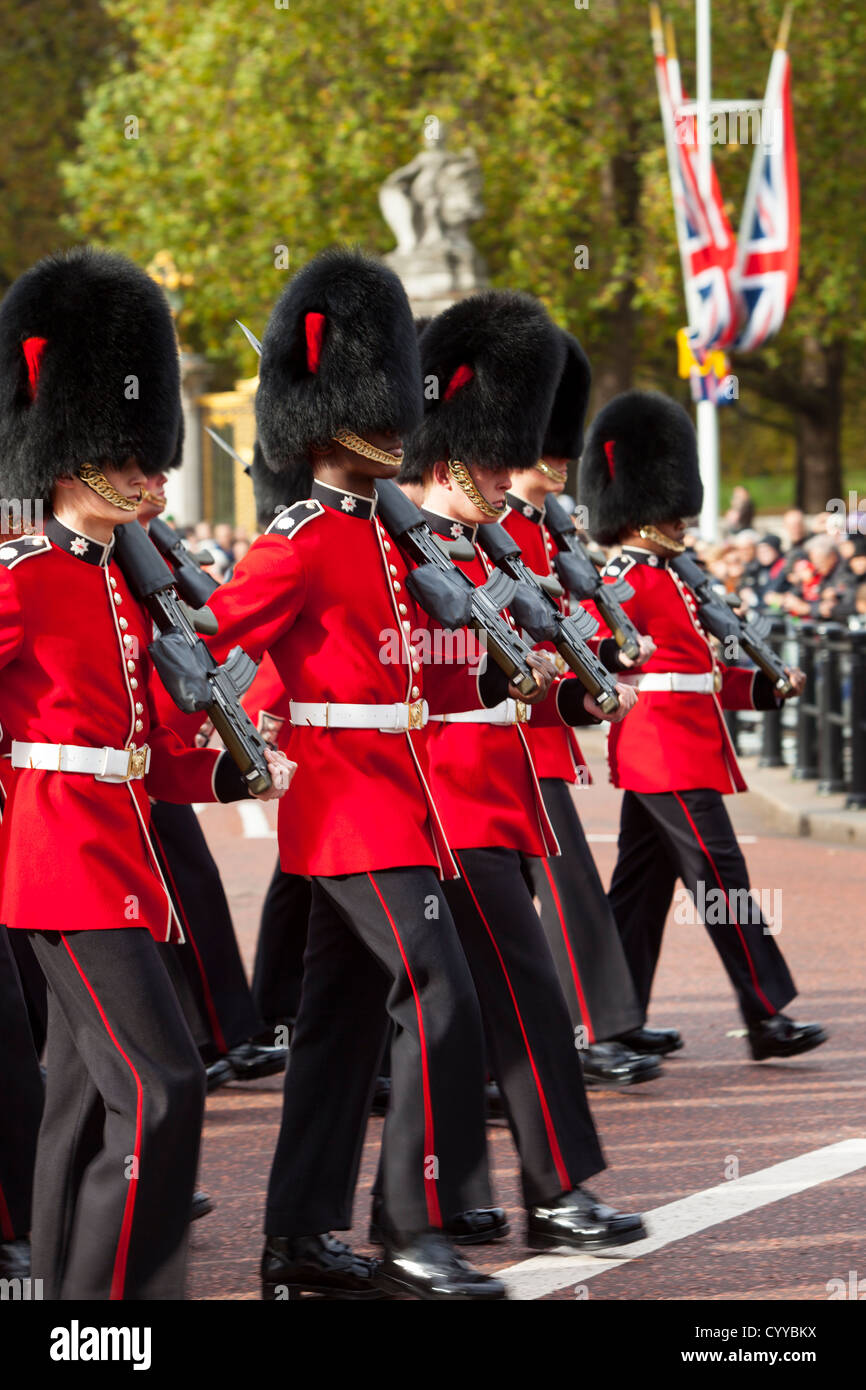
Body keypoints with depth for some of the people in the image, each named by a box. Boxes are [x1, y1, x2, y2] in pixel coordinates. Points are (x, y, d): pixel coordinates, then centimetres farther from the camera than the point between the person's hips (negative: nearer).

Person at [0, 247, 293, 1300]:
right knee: (159, 1084, -15)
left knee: (88, 1097, 11)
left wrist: (236, 773, 8)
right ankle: (121, 1291, -13)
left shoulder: (122, 585, 16)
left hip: (117, 858, 9)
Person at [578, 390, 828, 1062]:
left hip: (674, 753, 11)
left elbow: (697, 672, 23)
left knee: (642, 889, 11)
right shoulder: (631, 581, -12)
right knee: (722, 883, -9)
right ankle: (768, 1017, -7)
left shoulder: (661, 580, 19)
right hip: (672, 760, -11)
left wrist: (766, 685, 17)